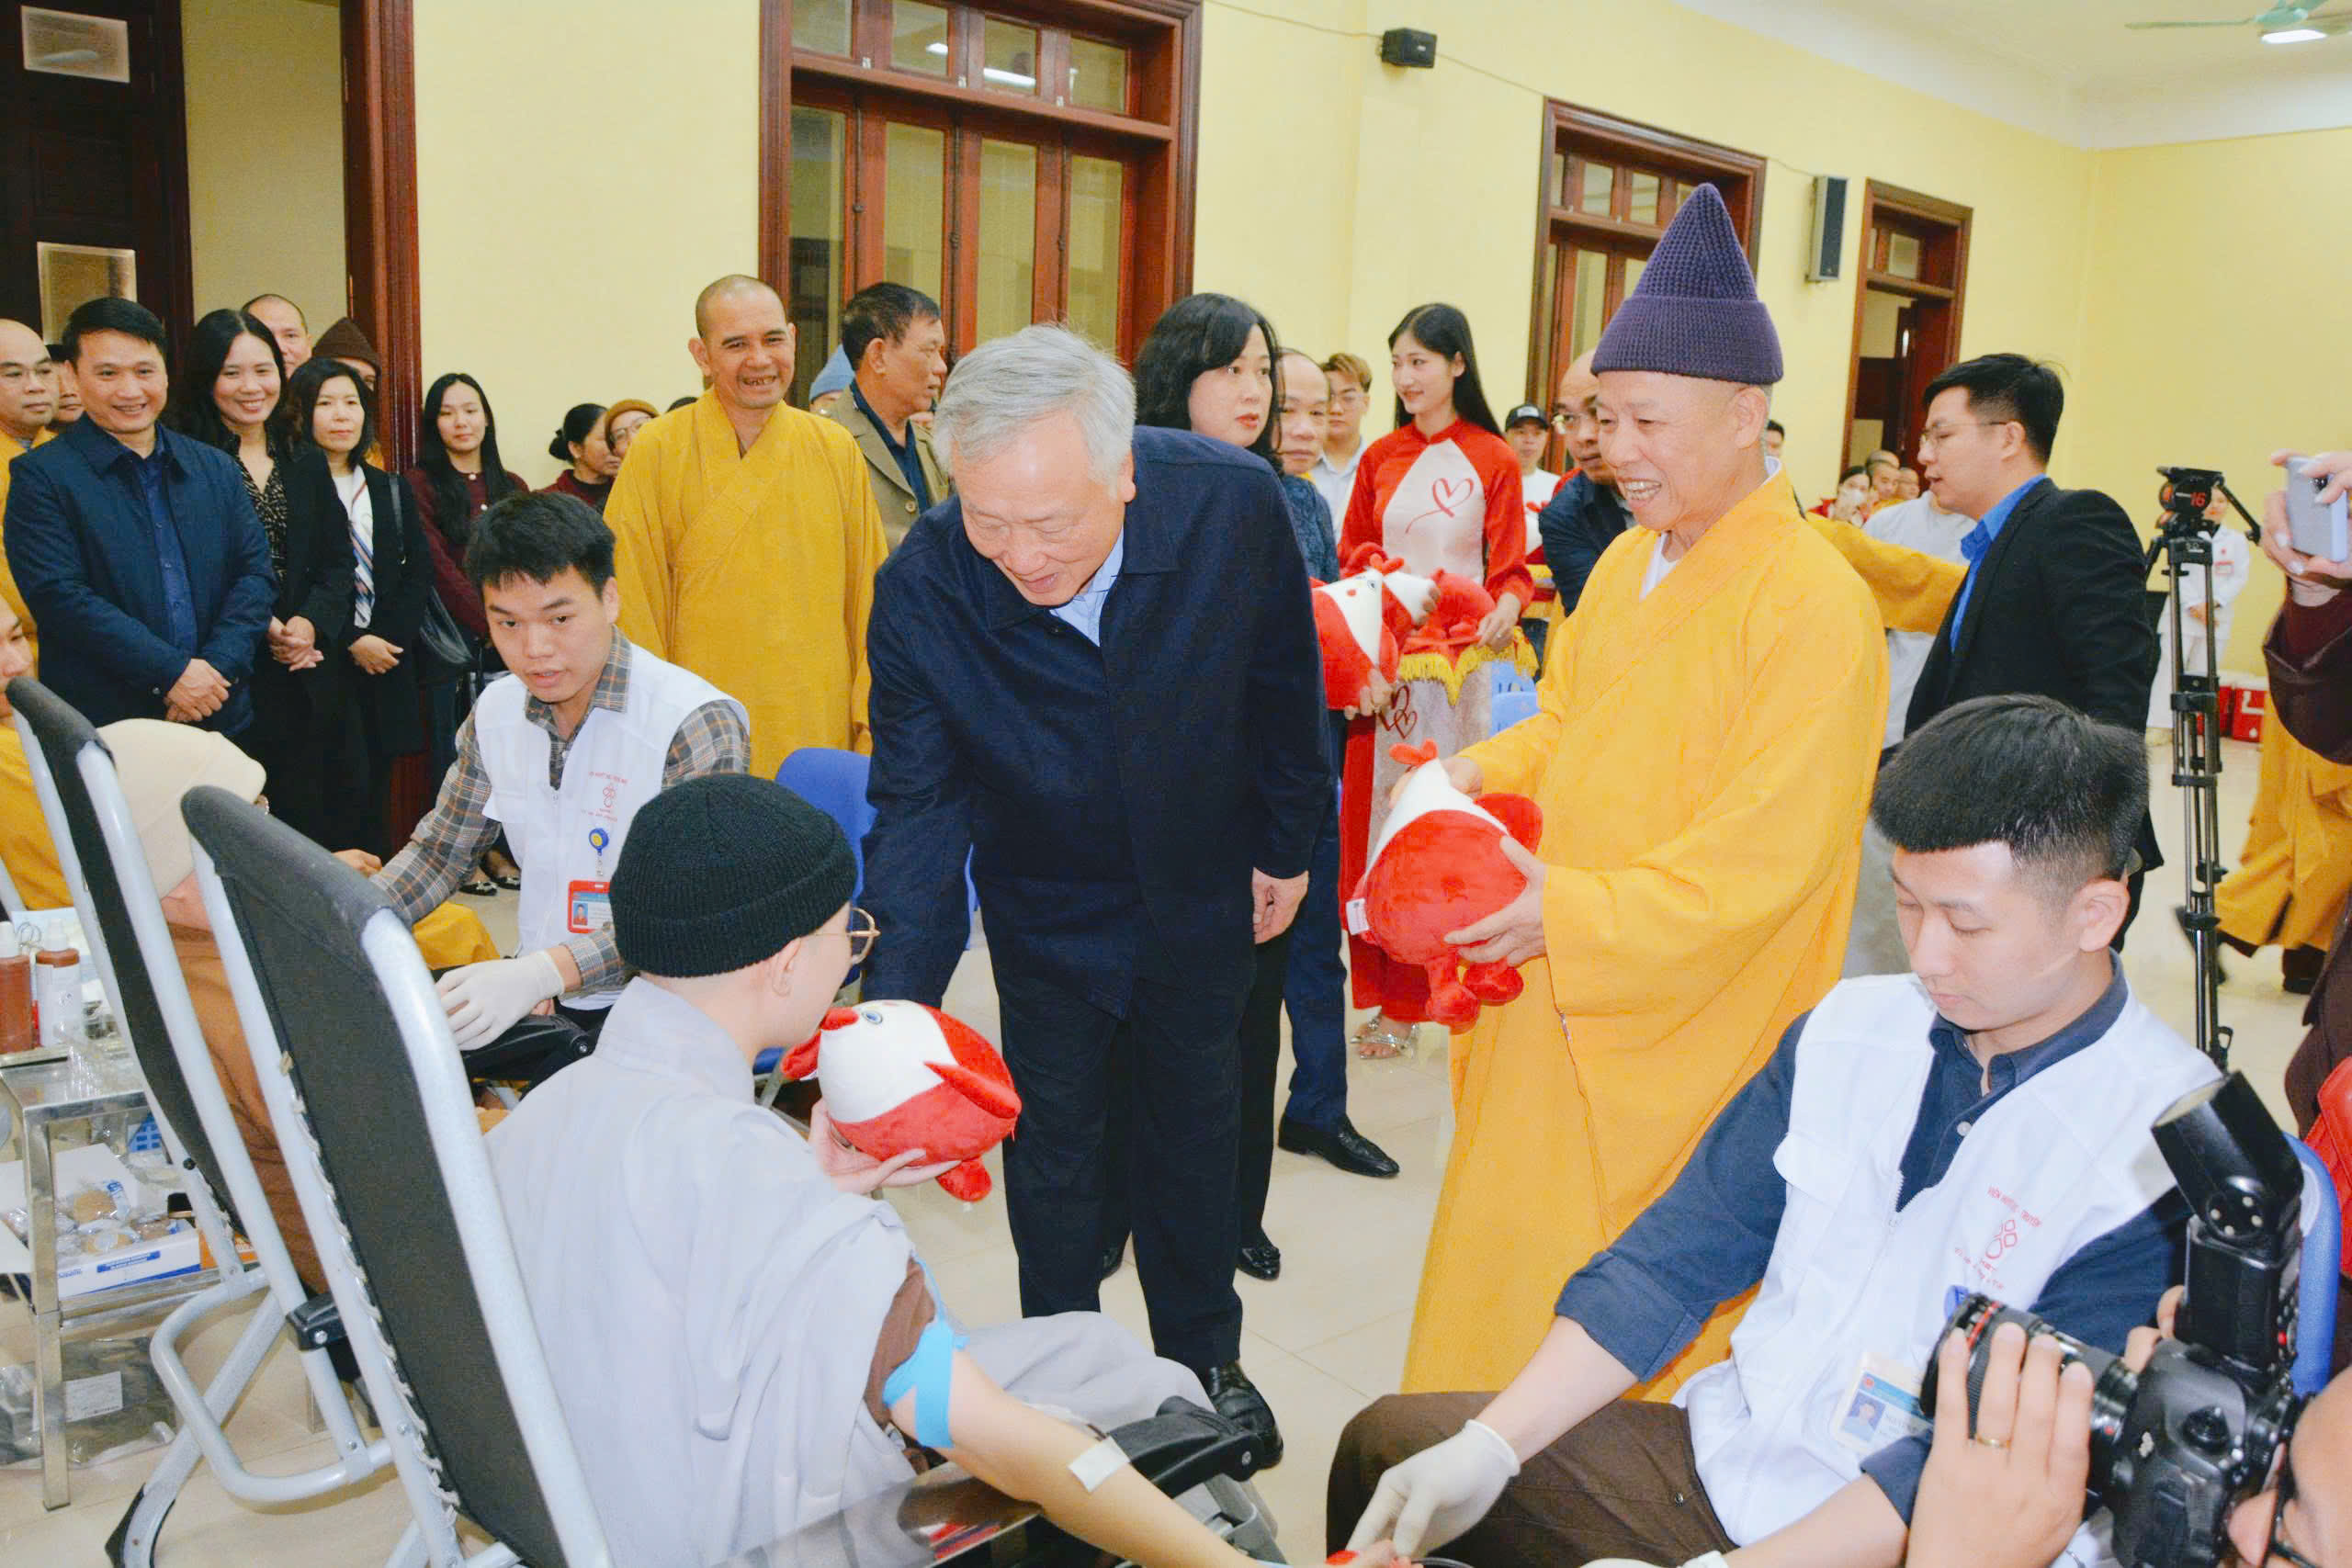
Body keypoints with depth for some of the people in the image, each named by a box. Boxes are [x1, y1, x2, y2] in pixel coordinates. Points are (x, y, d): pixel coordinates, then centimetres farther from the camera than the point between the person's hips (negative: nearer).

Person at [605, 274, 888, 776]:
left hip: (821, 738, 3)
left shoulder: (837, 450, 6)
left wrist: (872, 728, 4)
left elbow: (868, 599, 9)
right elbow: (633, 611, -1)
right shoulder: (657, 452, -2)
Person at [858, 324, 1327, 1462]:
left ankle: (1202, 1358, 41)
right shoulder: (920, 591, -30)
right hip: (1046, 901, -1)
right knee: (1052, 1133, 11)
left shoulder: (1231, 505, -28)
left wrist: (1286, 843, 0)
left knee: (1193, 1121, 19)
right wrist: (895, 1012, -38)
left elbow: (1281, 683, -10)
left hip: (1199, 886, 1)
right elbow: (916, 806, -27)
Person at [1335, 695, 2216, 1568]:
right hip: (1725, 1457, 6)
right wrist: (1485, 1450, -7)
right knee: (1386, 1441, -2)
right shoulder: (1848, 1028, 1)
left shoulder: (2170, 1151, -16)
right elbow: (1677, 1257, 2)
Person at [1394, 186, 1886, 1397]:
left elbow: (1759, 866, -19)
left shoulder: (1815, 607, -17)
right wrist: (1476, 775, -2)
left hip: (1686, 1042, -7)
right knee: (1504, 1269, 18)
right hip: (1558, 1014, 7)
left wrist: (1570, 912, -25)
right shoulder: (1626, 562, 7)